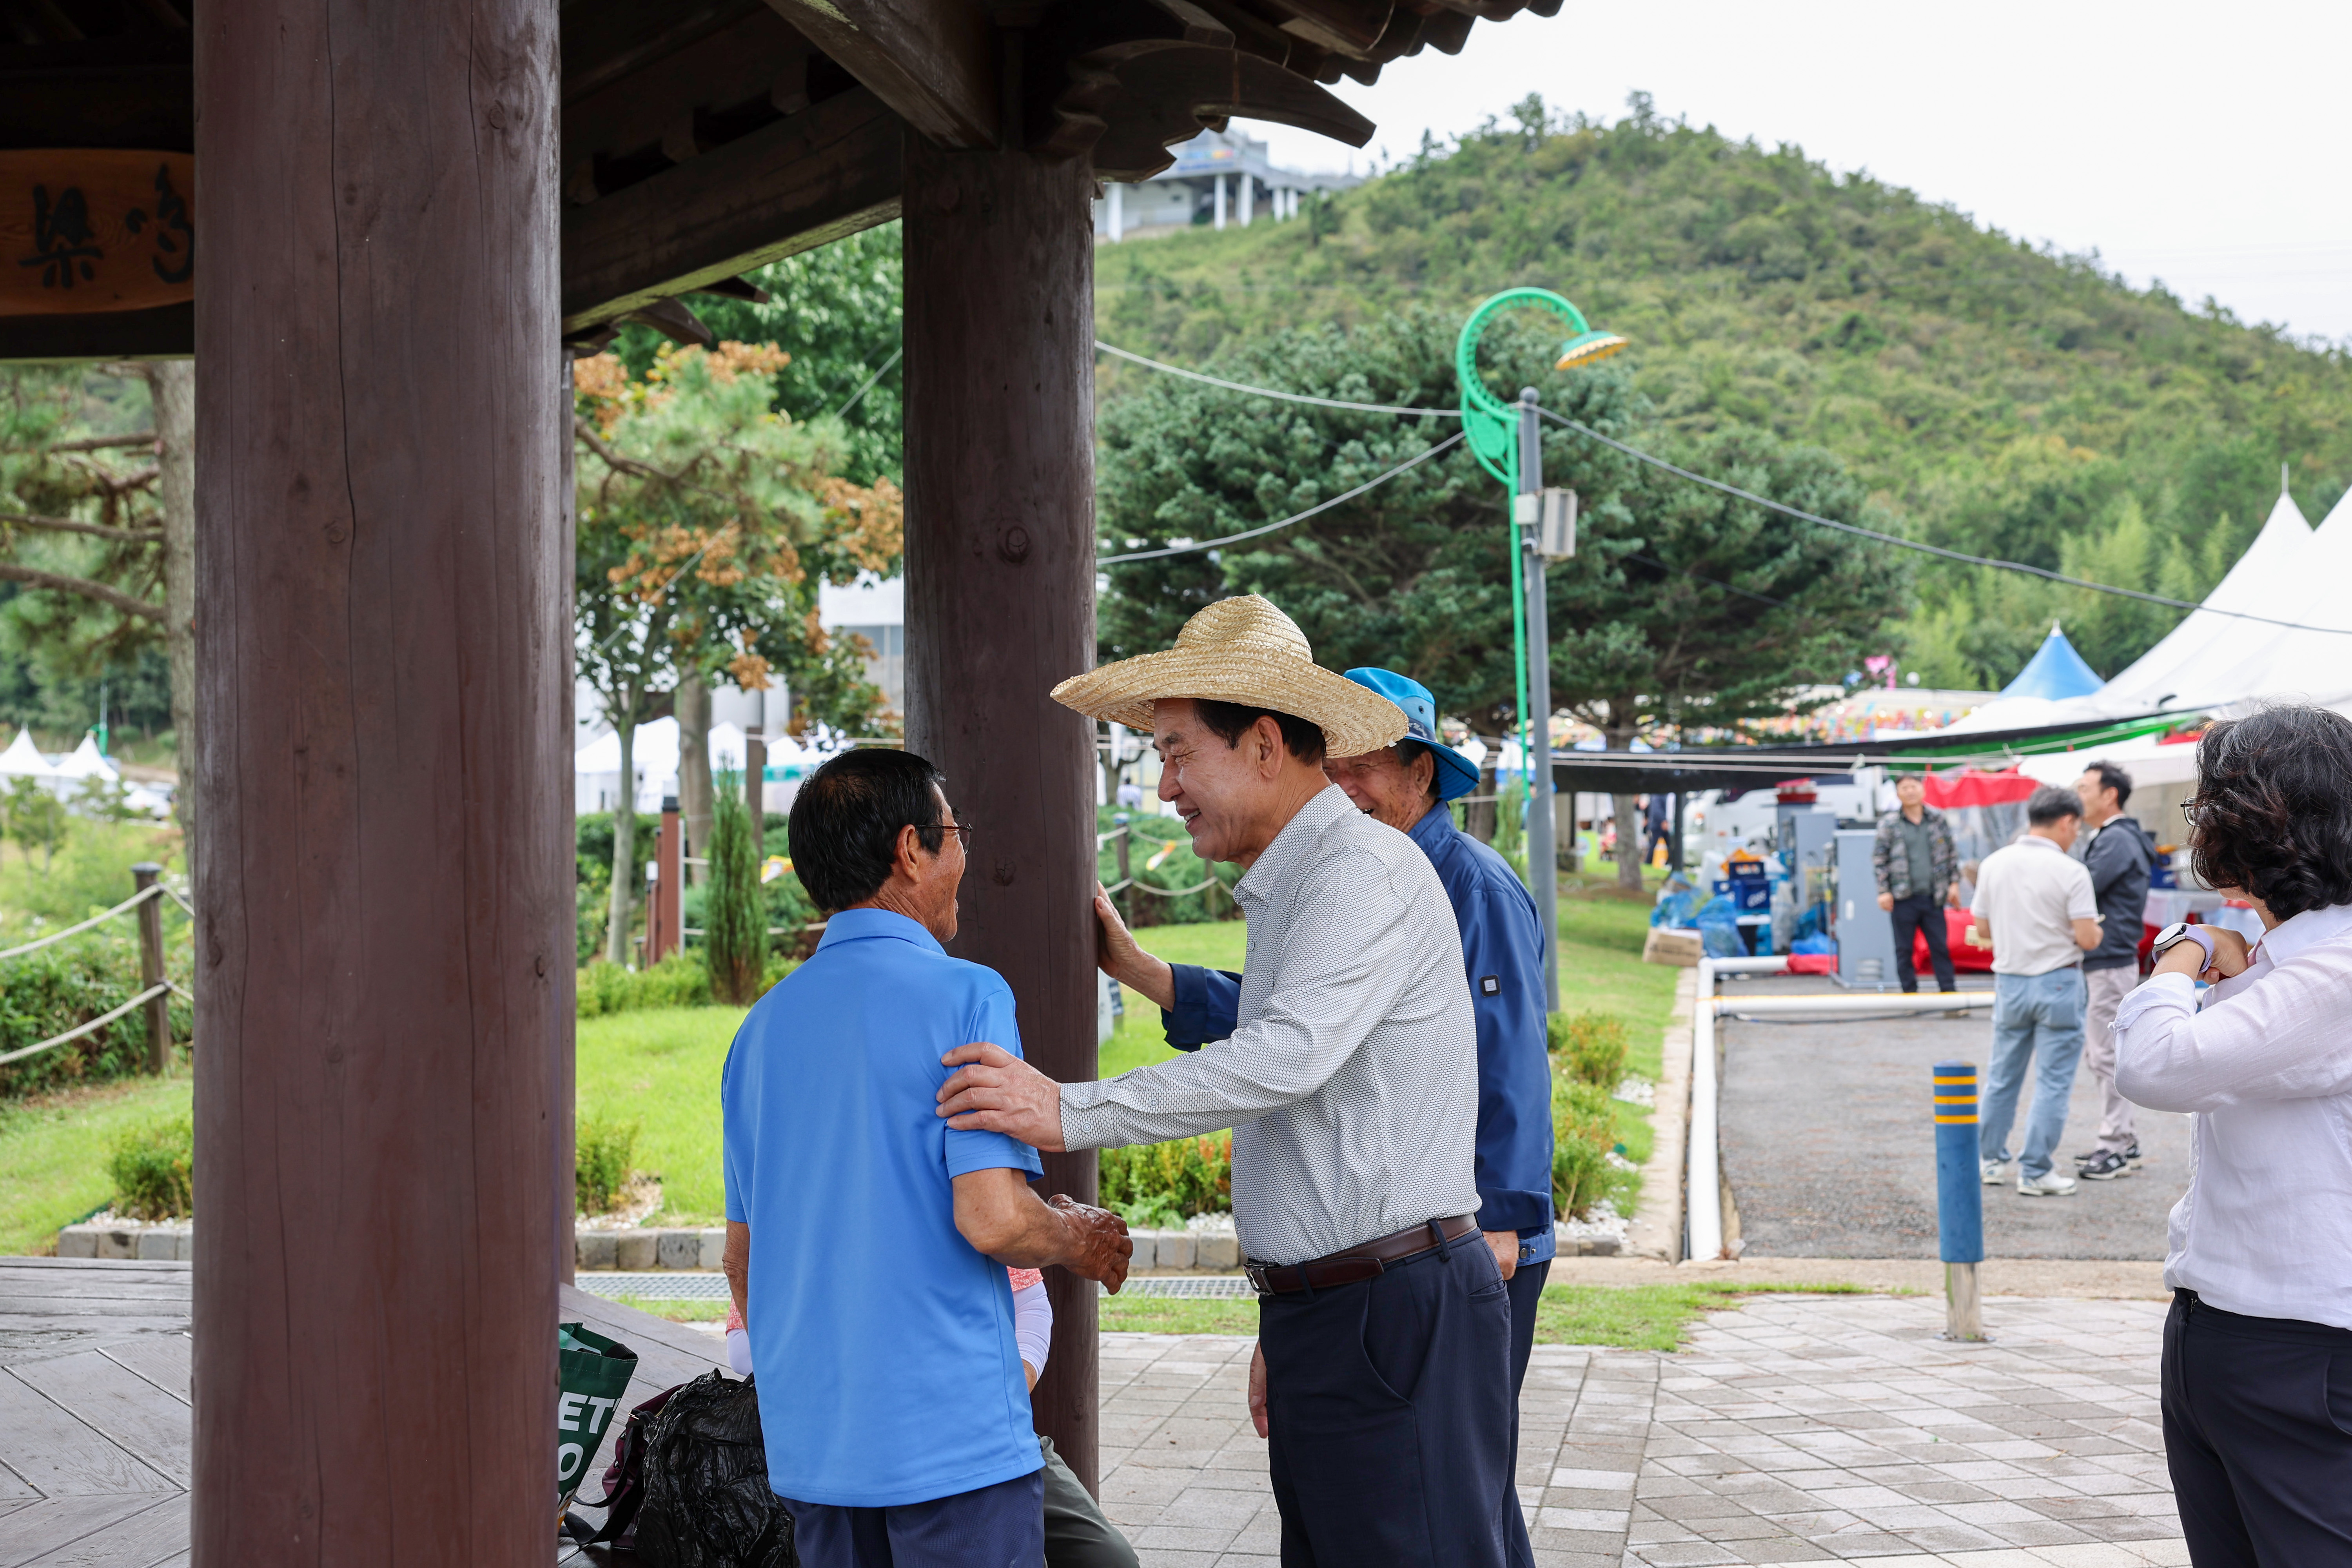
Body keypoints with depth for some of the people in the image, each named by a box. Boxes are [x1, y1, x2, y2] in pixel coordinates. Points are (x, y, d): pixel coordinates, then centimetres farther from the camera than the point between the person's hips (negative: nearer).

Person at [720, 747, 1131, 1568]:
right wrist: (1081, 1241, 1)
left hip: (809, 1441, 7)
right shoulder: (964, 996, -11)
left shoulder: (762, 1026, 10)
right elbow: (992, 1219, -20)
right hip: (952, 1438, -7)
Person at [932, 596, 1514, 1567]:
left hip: (1401, 1315, -10)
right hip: (1323, 1313, 10)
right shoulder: (1285, 894, 20)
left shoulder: (1366, 870, -12)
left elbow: (1290, 1055, -28)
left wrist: (1073, 1114, -28)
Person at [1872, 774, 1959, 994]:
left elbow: (1952, 853, 13)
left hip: (1933, 897, 1)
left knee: (1941, 947, 2)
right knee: (1904, 949, 4)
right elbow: (1879, 859, 2)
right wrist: (1883, 891, -5)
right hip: (1903, 899, -1)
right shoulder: (1889, 824, 1)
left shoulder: (1938, 819, 7)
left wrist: (1954, 883, 7)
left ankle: (1949, 993, 6)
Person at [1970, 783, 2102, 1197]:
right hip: (2057, 984, -5)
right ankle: (2035, 1172, 3)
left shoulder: (1994, 864, 0)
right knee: (2053, 1082, 2)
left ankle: (1990, 1159, 25)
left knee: (2002, 1076, 17)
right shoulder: (2070, 872, -15)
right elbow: (2087, 939, -16)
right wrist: (2096, 929, 5)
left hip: (2009, 981, 5)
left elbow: (1982, 931, 5)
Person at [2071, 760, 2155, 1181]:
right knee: (2099, 1055, 15)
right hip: (2097, 962, 11)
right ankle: (2122, 1141, 22)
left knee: (2108, 1056, -6)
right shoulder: (2102, 839, 18)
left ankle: (2117, 1150, -2)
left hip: (2110, 963, -11)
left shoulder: (2117, 841, -16)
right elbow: (2085, 892, 19)